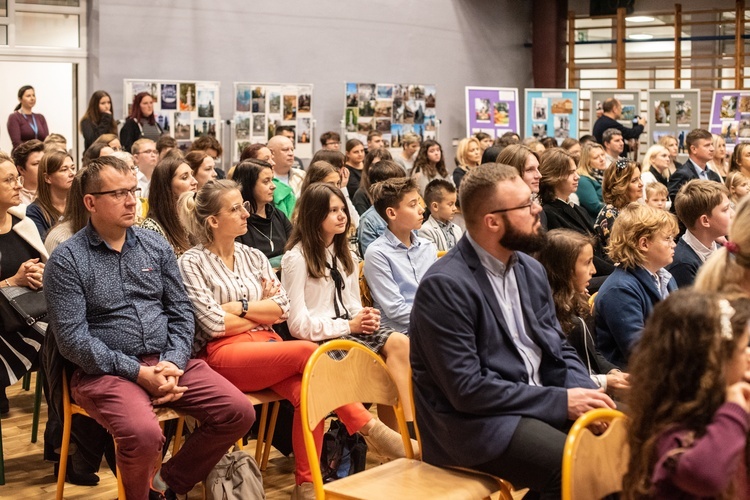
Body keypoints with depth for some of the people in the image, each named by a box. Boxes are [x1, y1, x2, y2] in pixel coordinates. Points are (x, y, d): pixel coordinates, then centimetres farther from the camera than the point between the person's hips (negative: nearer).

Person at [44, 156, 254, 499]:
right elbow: (72, 338, -11)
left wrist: (173, 363, -9)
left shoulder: (156, 246, 11)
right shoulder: (67, 260, -4)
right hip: (105, 371, -5)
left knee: (238, 412, -11)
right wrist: (138, 372, -16)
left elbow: (181, 313, 10)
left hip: (166, 362, 5)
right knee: (144, 433, -33)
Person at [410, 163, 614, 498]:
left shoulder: (530, 270, 9)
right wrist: (561, 401, -19)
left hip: (542, 403, 8)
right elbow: (467, 389, -20)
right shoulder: (445, 286, -16)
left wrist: (585, 394, -7)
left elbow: (559, 349, 15)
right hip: (473, 421, -8)